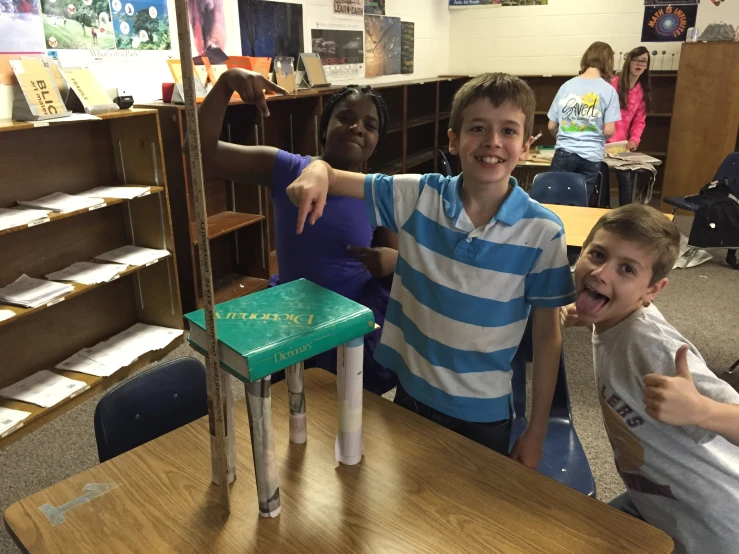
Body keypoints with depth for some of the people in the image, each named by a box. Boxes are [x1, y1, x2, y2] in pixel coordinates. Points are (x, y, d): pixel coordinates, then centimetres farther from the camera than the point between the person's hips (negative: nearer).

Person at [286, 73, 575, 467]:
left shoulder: (543, 232, -15)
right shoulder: (417, 196, -11)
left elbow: (547, 337, -8)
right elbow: (331, 176, -6)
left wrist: (536, 431, -3)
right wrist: (317, 172, -31)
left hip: (484, 413, -1)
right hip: (411, 393, 2)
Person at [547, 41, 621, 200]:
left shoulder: (567, 85, 4)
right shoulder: (609, 90, -2)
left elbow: (551, 126, 6)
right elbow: (609, 131, -7)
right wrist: (596, 138, 15)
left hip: (564, 152, 1)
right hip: (591, 157, -1)